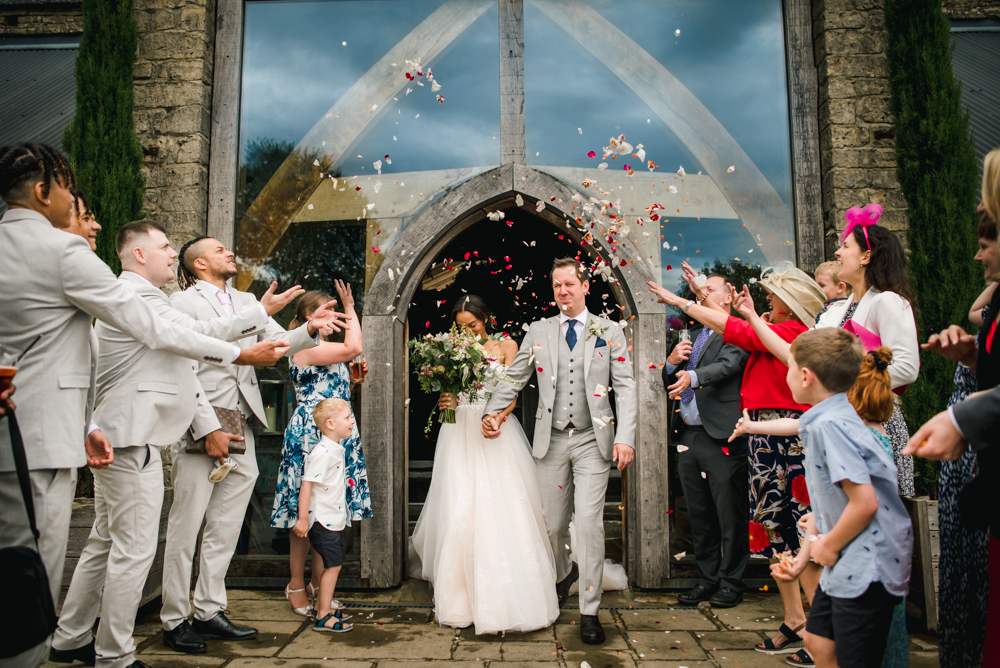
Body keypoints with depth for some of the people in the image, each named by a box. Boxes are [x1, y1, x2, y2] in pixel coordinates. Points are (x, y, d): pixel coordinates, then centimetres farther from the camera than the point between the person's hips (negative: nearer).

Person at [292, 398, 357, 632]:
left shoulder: (337, 448, 9)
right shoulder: (322, 452, -21)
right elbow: (306, 484, -22)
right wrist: (302, 518, -22)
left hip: (335, 520, 10)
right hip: (322, 520, -10)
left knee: (332, 565, 16)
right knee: (333, 565, -5)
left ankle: (321, 607, 30)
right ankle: (323, 616, 5)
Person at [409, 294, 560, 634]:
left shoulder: (505, 347, 8)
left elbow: (511, 395, 0)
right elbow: (447, 393, 6)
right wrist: (446, 402, -18)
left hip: (496, 434, -1)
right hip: (460, 435, 1)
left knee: (502, 510, -4)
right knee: (459, 512, -3)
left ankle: (509, 600, 9)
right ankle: (462, 594, 9)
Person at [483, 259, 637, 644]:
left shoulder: (610, 332, 3)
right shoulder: (538, 332, 8)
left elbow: (626, 387, -2)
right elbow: (514, 379, 11)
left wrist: (625, 438, -12)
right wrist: (492, 412, -4)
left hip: (593, 441, -2)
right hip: (552, 440, 2)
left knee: (588, 522, -7)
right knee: (553, 523, 11)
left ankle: (589, 613, 8)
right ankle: (564, 574, 43)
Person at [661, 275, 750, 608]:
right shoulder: (693, 336, 21)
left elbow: (728, 365, -22)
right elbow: (669, 383, 20)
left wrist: (693, 376, -39)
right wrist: (671, 362, -1)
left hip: (720, 439, -7)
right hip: (688, 437, 7)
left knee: (730, 516, 2)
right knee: (700, 515, 14)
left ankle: (731, 583, 16)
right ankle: (706, 579, 26)